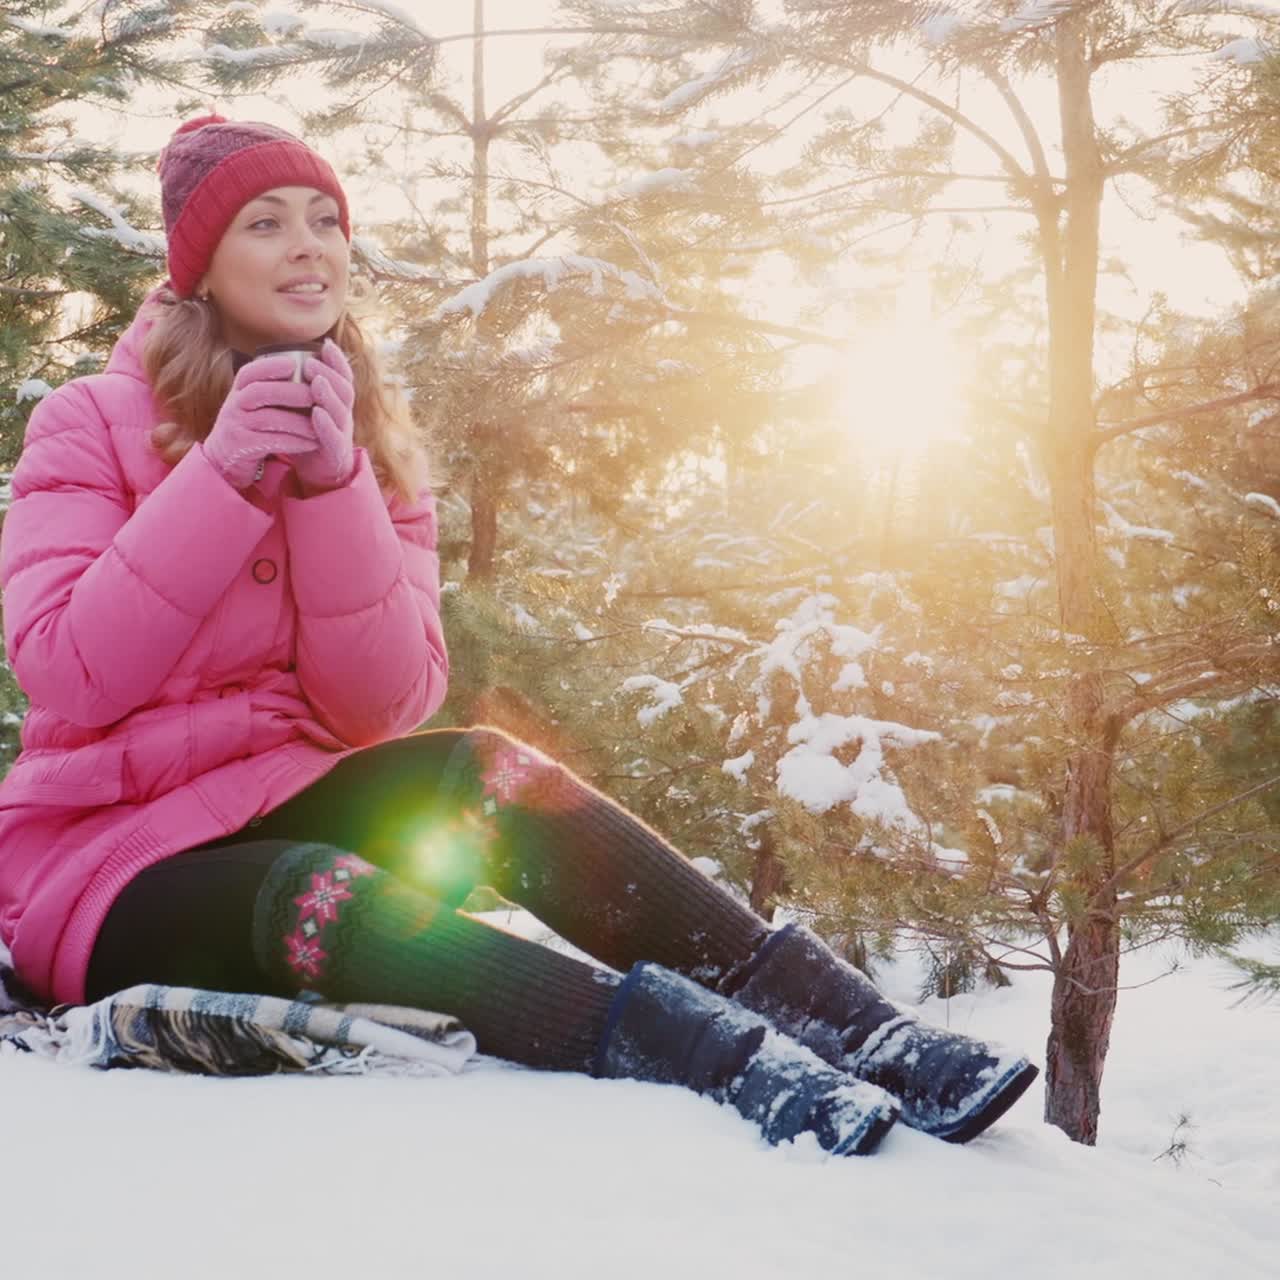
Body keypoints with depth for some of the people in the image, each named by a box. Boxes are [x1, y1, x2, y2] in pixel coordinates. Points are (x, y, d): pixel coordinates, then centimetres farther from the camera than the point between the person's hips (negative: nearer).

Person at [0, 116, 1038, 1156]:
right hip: (111, 858, -4)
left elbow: (385, 708, -7)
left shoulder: (372, 449, 7)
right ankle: (716, 1052, -50)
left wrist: (333, 484, -18)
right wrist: (220, 473, -23)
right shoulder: (92, 424, -4)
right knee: (324, 897, -36)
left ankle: (856, 1027, -34)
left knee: (483, 775, -26)